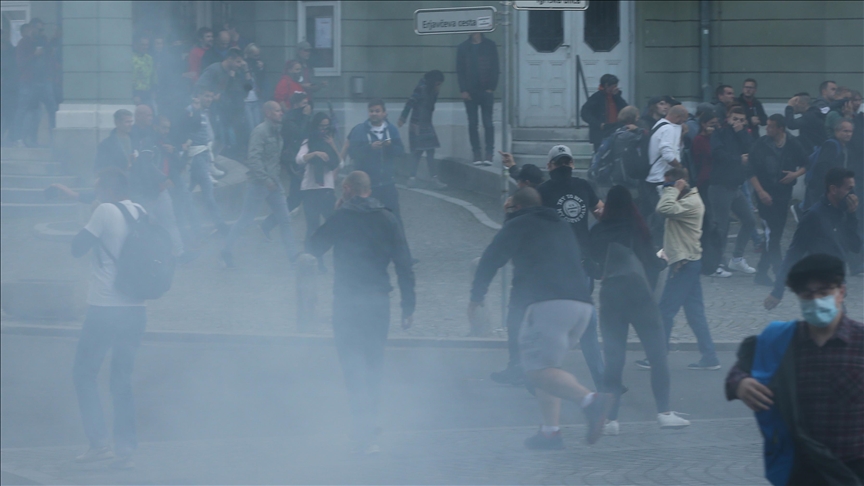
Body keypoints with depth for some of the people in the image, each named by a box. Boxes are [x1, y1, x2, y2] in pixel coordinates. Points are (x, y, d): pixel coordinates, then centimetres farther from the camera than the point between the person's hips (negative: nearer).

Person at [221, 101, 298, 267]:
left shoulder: (277, 131, 10)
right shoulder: (260, 131, -15)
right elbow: (254, 158, -22)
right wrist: (265, 179, -25)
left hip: (273, 181, 8)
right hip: (258, 183, -8)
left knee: (285, 219, 5)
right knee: (247, 218, 0)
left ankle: (293, 255, 9)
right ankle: (227, 249, 13)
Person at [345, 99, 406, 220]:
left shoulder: (391, 130, 7)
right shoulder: (359, 130, -3)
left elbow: (401, 151, 1)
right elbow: (353, 152, -12)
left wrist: (390, 146, -19)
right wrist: (370, 147, -24)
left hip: (387, 183, 2)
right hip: (366, 184, -2)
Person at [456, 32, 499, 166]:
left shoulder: (490, 46, 5)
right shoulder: (463, 48, 7)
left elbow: (495, 68, 3)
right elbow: (460, 70, 5)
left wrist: (491, 88, -6)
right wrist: (463, 90, -5)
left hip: (486, 90, -1)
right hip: (470, 92, 1)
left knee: (488, 123, -5)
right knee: (472, 124, 1)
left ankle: (489, 154, -5)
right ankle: (477, 155, 4)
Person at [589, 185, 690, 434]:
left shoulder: (598, 232, 6)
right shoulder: (637, 229, 2)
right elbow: (652, 264, 6)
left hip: (609, 295, 2)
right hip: (637, 290, -2)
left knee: (613, 359, 5)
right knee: (657, 354, 3)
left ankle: (611, 419, -1)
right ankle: (664, 412, -3)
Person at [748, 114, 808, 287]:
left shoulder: (793, 145, 1)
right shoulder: (761, 145, -6)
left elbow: (805, 165, 12)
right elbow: (752, 172, -6)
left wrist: (796, 174, -9)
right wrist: (760, 191, -15)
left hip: (784, 194, 3)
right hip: (766, 194, -3)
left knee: (776, 234, 5)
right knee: (771, 233, -11)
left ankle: (762, 273, 14)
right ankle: (780, 271, -6)